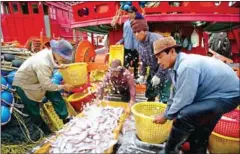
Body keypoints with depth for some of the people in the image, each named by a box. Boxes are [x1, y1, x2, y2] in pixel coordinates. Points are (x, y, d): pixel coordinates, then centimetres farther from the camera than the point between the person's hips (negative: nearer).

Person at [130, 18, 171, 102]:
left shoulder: (156, 39, -26)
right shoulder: (139, 44, 0)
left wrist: (158, 75, -23)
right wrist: (142, 74, 5)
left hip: (165, 71, -7)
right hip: (153, 71, 8)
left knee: (164, 99, -5)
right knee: (150, 95, 17)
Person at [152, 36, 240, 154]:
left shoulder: (187, 66, -32)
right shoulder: (177, 66, 0)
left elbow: (182, 100, -29)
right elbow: (174, 95, 9)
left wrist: (165, 116, -13)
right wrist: (166, 114, 12)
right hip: (212, 93, 11)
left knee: (184, 115, -27)